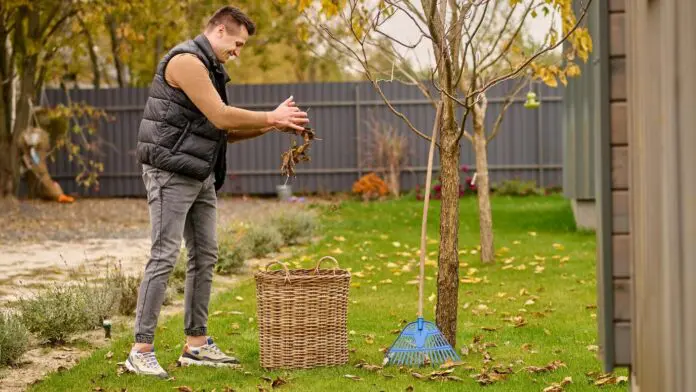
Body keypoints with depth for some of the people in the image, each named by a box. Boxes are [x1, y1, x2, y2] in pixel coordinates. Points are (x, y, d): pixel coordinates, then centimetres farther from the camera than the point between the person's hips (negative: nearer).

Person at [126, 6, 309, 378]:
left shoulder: (210, 68, 17)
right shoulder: (186, 61, -15)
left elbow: (224, 132, 17)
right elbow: (221, 117, -19)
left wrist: (274, 124, 7)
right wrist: (272, 117, -8)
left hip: (200, 176, 10)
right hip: (171, 172, -10)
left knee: (204, 256, 10)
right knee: (164, 256, -12)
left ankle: (196, 344, 16)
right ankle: (141, 351, -11)